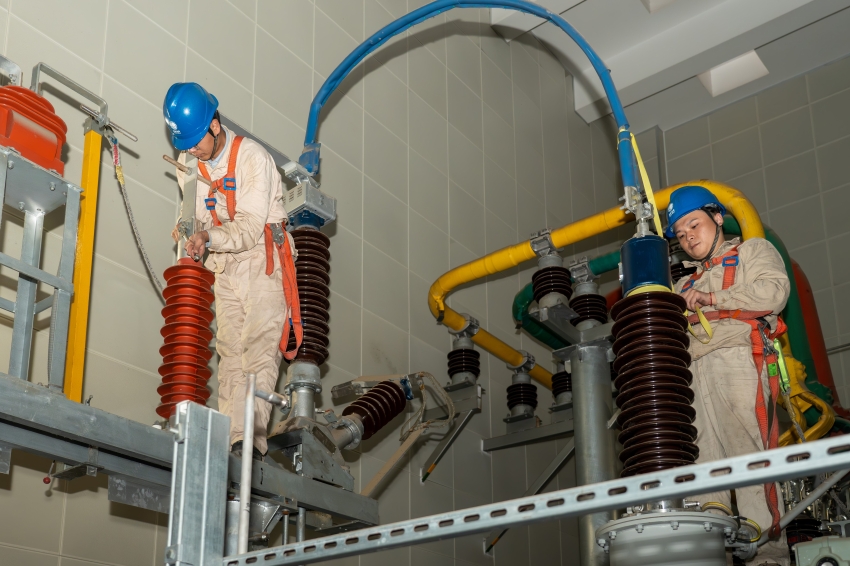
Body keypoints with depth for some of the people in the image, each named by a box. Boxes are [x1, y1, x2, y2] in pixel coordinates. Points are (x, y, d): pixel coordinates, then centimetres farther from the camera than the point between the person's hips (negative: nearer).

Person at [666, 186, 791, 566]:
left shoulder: (752, 250, 23)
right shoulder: (684, 284, 39)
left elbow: (774, 291, 2)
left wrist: (713, 297, -1)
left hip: (736, 358, -5)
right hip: (692, 370, 5)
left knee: (748, 453, -18)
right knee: (702, 459, -11)